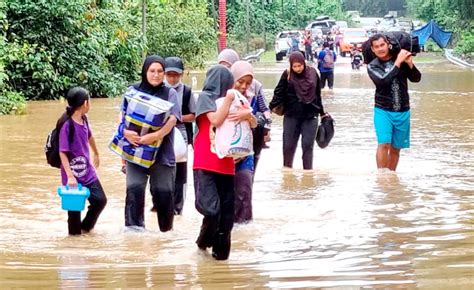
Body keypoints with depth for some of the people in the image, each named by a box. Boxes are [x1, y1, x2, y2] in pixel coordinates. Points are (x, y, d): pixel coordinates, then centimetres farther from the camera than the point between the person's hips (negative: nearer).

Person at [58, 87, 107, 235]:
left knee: (100, 200, 4)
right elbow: (63, 152, -20)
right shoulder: (67, 125, -19)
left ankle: (86, 227, 22)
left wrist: (96, 154, 38)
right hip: (73, 174, -7)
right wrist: (70, 176, -26)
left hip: (88, 171, 7)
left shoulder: (84, 119, 2)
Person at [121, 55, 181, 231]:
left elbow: (172, 120, -7)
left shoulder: (170, 94, 6)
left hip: (162, 152, 0)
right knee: (134, 189, -13)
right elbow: (123, 115, 5)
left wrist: (156, 135, -25)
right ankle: (134, 228, -11)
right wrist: (125, 131, -18)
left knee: (163, 193, 2)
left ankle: (166, 229, 20)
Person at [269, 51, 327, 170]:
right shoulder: (287, 75, -6)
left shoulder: (312, 73, 1)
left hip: (310, 116, 1)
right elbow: (279, 94, -7)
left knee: (308, 145, 1)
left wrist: (322, 113, 18)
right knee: (288, 146, 4)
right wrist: (270, 108, -19)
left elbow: (317, 95, 11)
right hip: (291, 116, -1)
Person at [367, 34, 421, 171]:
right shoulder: (372, 66, -3)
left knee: (396, 148, 9)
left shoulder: (400, 58, 2)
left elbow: (416, 78, -2)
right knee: (384, 144, -16)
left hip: (402, 112, 2)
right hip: (383, 111, -2)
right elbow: (383, 81, -22)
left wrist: (410, 64, -20)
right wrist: (398, 63, -22)